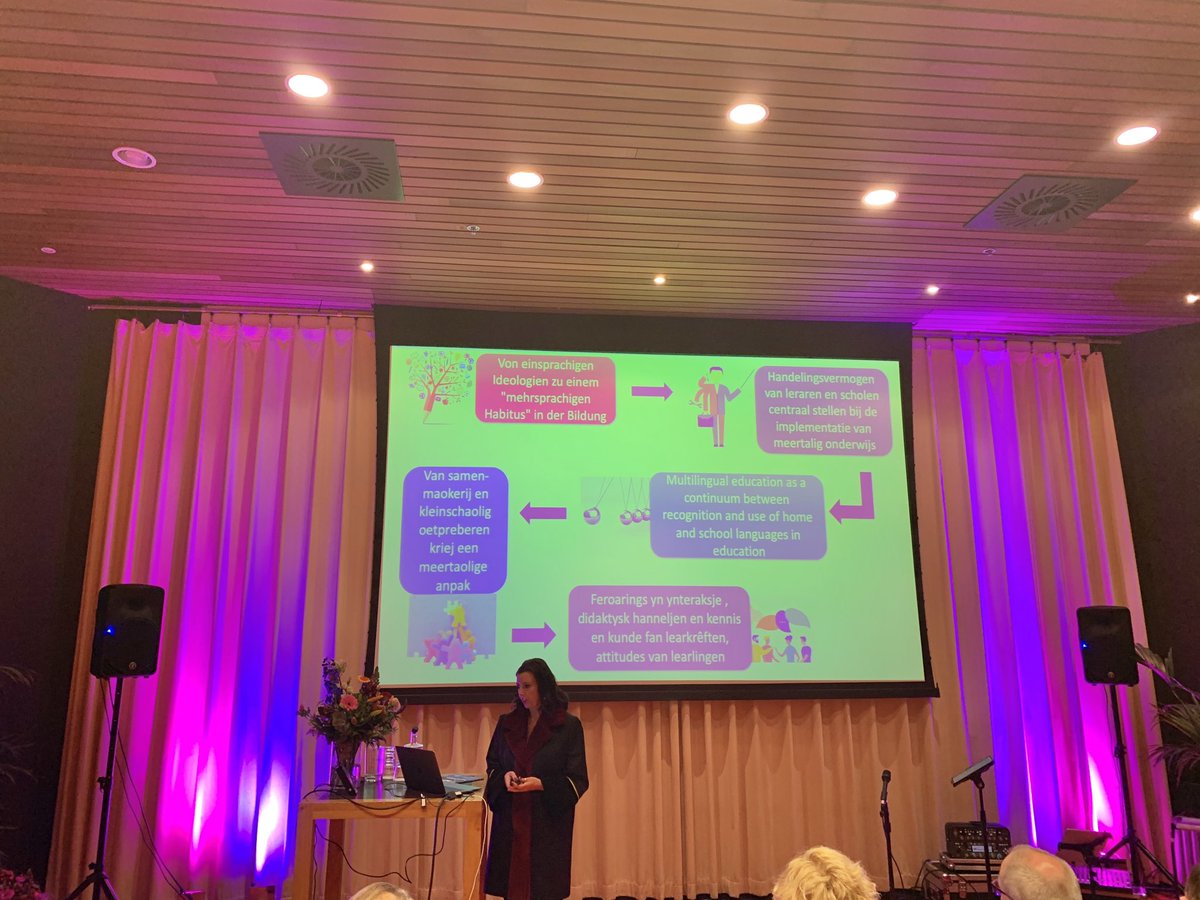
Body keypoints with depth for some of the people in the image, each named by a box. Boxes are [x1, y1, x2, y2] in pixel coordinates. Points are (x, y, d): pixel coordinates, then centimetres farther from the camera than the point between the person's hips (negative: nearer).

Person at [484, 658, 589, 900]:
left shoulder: (569, 726, -5)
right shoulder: (507, 723, 7)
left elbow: (577, 781, -5)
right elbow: (492, 765, 14)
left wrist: (540, 784, -18)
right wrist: (504, 776, -8)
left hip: (548, 821, -3)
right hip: (510, 818, 3)